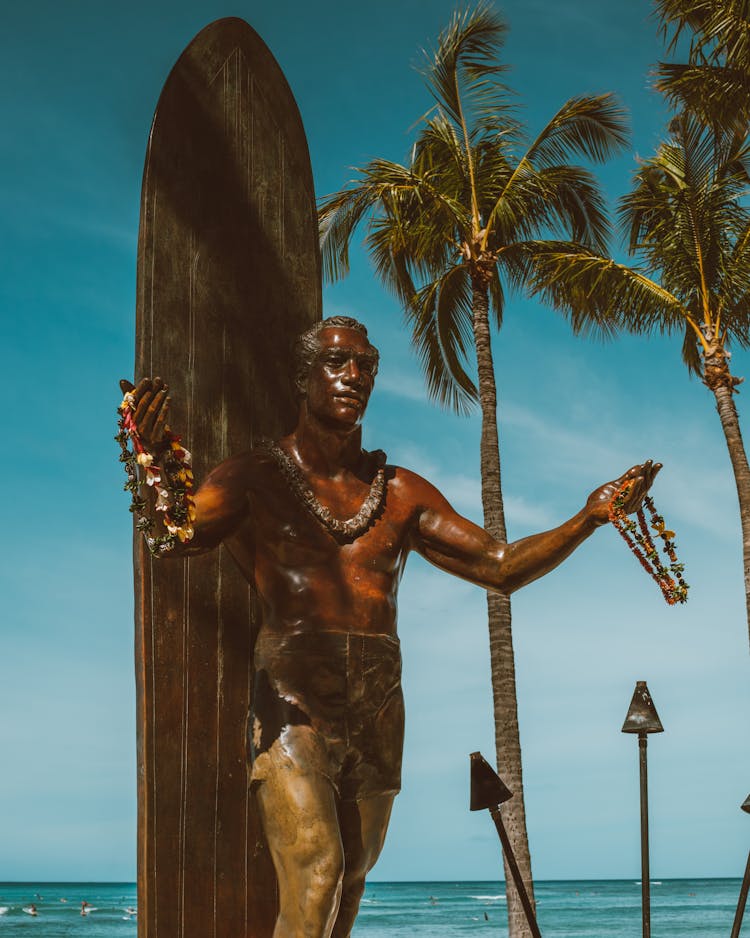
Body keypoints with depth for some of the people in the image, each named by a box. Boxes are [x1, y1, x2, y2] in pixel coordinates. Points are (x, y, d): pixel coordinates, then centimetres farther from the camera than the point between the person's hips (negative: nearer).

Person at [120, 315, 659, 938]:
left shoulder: (403, 493, 15)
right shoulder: (255, 477, 5)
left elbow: (501, 567, 11)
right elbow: (182, 534, -14)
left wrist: (590, 518, -2)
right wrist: (161, 463, -35)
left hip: (379, 707, 5)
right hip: (293, 700, -4)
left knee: (347, 887, 11)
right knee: (314, 875, -19)